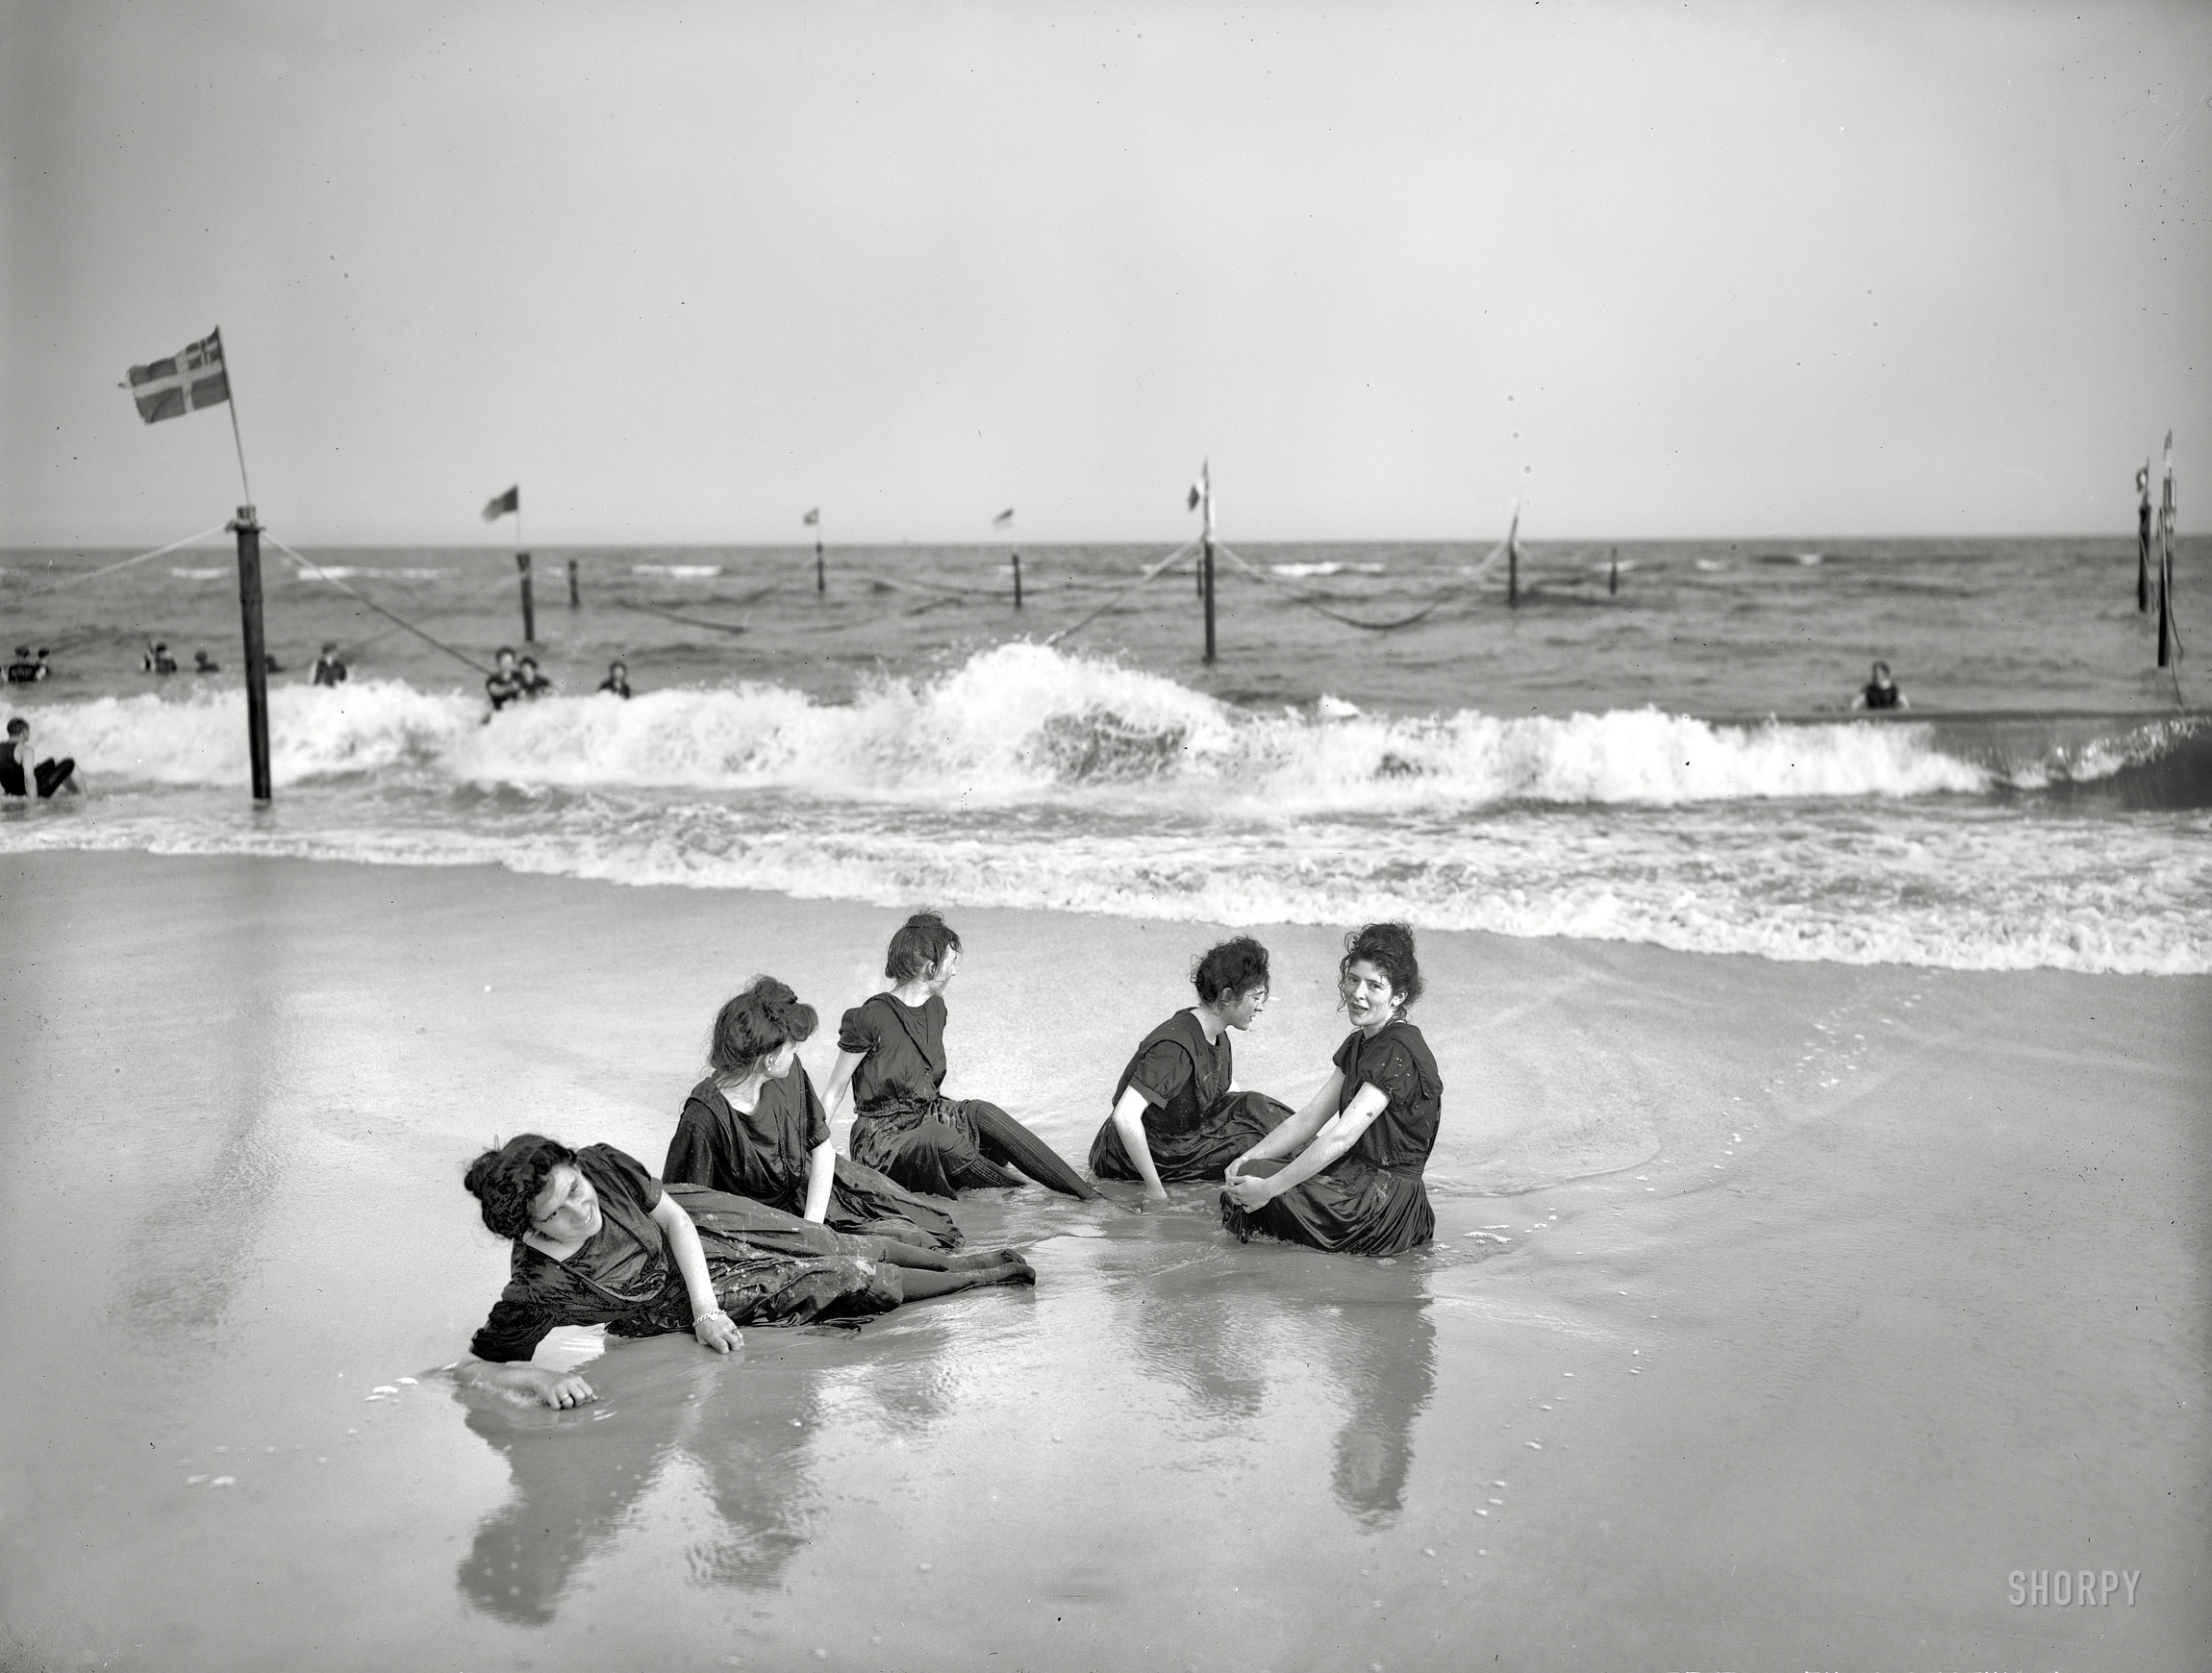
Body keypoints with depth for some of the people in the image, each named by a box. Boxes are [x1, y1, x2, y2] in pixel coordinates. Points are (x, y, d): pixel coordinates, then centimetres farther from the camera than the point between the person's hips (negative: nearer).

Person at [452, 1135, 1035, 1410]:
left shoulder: (603, 1165, -30)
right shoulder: (537, 1290, -39)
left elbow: (673, 1217, -15)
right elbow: (472, 1367, -29)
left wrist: (704, 1309, -21)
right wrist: (540, 1379, -46)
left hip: (700, 1227, 2)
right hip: (679, 1301, -2)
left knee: (850, 1250, 16)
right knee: (856, 1281, 8)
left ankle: (958, 1261, 48)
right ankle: (987, 1276, 32)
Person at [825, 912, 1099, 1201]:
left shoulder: (935, 1009, 8)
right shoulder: (869, 1017, -17)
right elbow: (834, 1093, -12)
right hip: (882, 1141, -7)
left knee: (981, 1114, -20)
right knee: (941, 1139, -35)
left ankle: (1086, 1192, -24)